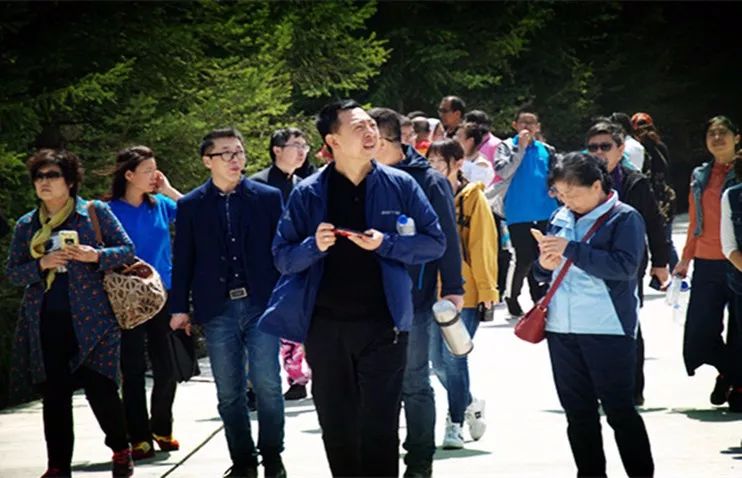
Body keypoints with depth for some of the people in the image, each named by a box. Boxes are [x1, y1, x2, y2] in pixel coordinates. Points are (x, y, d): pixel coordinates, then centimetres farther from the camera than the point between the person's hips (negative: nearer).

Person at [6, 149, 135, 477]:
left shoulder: (95, 212, 4)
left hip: (90, 318, -3)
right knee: (54, 395, 3)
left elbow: (127, 250, 4)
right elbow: (12, 273, 10)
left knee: (99, 388, -7)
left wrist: (96, 256, -15)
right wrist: (41, 264, -10)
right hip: (45, 322, 3)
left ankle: (121, 450, 17)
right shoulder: (26, 226, 12)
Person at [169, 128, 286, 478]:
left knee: (267, 384, -4)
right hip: (217, 309, 1)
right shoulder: (190, 205, 5)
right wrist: (179, 307, 2)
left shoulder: (268, 197, 4)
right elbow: (183, 259, 6)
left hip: (261, 304, -1)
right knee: (229, 392, 5)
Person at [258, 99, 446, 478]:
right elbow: (283, 256, 2)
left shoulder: (400, 185, 1)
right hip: (326, 328, 1)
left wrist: (385, 244, -13)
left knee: (379, 426, -1)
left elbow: (434, 243, 2)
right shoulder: (308, 194, 1)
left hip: (382, 325, -1)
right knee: (336, 427, 11)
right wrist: (313, 246, -18)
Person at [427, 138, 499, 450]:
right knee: (438, 360, 9)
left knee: (453, 358, -7)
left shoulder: (473, 198, -3)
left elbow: (483, 245, -5)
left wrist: (486, 290, -9)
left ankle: (455, 424, 3)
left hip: (464, 293, -5)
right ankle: (469, 404, 32)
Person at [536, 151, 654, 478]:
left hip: (607, 330, -6)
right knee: (578, 412, 12)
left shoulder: (624, 218, -7)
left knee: (619, 410, -3)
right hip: (561, 329, 6)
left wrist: (570, 250, -22)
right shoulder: (560, 218, 11)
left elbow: (624, 266, -21)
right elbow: (542, 272, 19)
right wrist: (544, 266, -5)